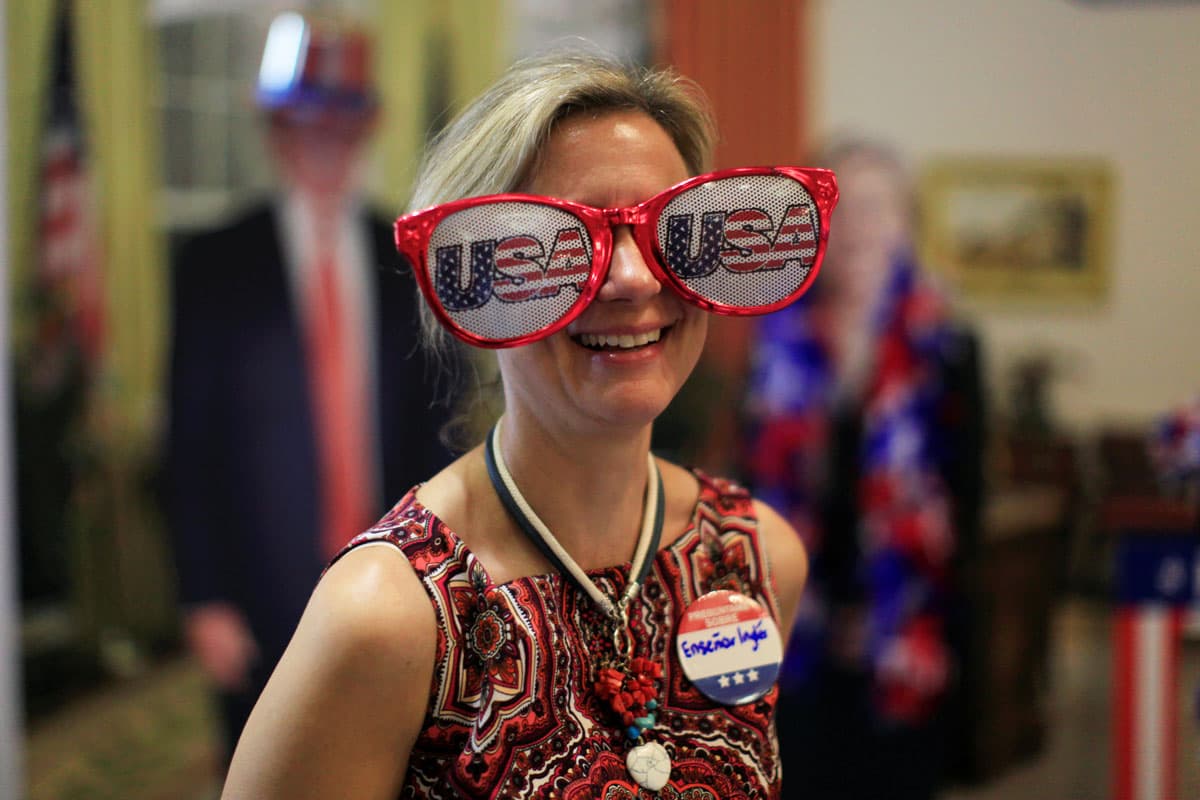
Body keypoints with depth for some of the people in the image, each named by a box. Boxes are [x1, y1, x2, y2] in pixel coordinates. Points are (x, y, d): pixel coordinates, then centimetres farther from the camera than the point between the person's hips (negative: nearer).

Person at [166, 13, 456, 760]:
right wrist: (205, 602, -6)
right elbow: (191, 444, -2)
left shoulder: (412, 262, 5)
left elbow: (437, 425, 8)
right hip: (265, 601, -2)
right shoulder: (216, 264, -2)